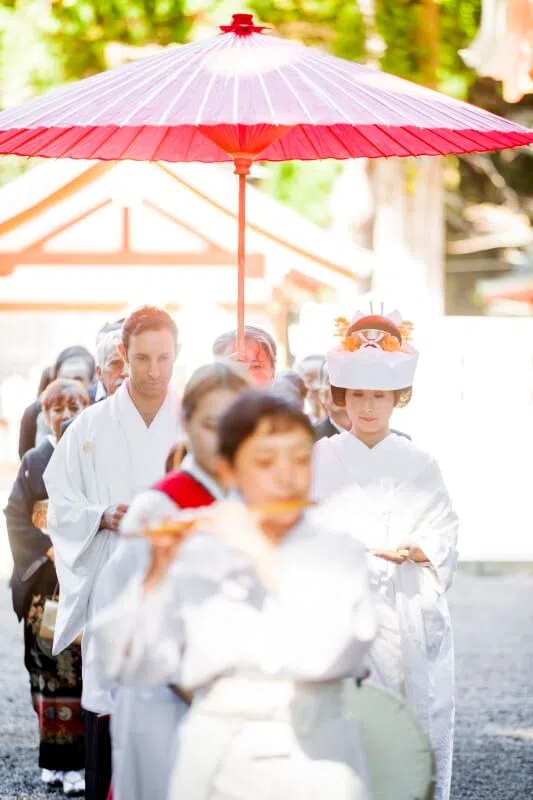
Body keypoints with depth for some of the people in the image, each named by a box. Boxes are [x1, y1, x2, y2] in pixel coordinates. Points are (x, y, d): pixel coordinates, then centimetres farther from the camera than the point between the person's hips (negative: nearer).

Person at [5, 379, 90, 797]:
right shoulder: (34, 462, 8)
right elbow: (17, 516, 5)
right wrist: (48, 549, -8)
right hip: (45, 581, 2)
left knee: (87, 667, -6)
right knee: (49, 665, 0)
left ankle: (83, 759, -4)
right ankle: (55, 758, 7)